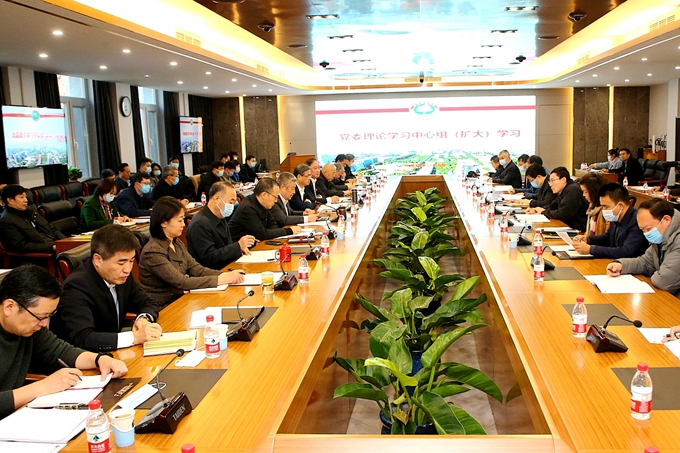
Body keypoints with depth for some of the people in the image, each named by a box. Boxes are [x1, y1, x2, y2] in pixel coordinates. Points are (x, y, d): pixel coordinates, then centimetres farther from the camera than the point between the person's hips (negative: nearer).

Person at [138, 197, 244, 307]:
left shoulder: (177, 243, 8)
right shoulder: (153, 252, -19)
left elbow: (196, 269, 2)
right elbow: (181, 282, -23)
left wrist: (226, 275, -14)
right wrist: (219, 280, -23)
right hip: (162, 309, -8)